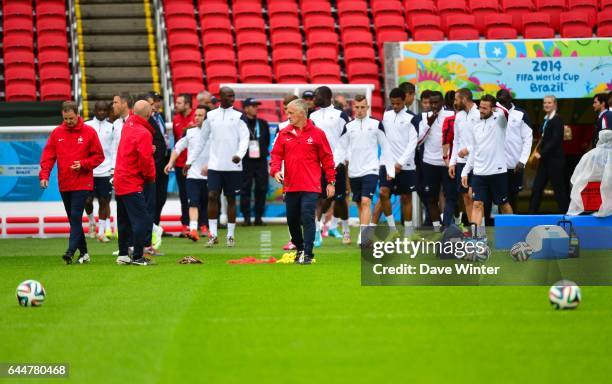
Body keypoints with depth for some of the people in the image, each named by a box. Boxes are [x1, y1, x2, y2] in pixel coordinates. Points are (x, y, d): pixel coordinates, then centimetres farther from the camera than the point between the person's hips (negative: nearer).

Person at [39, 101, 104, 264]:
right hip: (64, 184, 4)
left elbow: (99, 156, 0)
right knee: (73, 219, 9)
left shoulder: (89, 132, -3)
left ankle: (71, 251, -21)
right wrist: (44, 175, -11)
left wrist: (83, 164, -15)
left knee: (76, 217, -15)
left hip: (82, 184, -4)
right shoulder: (57, 133, 5)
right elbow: (48, 155, 3)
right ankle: (83, 252, 17)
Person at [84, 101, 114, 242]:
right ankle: (91, 222, 30)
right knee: (88, 200, 1)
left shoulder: (111, 128, 6)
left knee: (104, 201, 0)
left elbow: (115, 150, 7)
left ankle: (101, 232, 5)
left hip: (105, 171, 0)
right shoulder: (86, 126, 4)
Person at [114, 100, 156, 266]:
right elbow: (145, 160, -19)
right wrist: (150, 177, -3)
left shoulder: (127, 126, 6)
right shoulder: (144, 133, -17)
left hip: (119, 182, 9)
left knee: (124, 220, 16)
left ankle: (123, 254, 21)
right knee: (143, 219, -6)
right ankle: (137, 257, -10)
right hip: (133, 184, -9)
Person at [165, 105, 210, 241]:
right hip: (193, 174, 1)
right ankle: (193, 230, -23)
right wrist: (171, 162, 1)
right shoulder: (189, 132, 7)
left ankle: (205, 228, 25)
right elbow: (178, 148, 13)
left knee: (206, 204, 9)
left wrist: (209, 166, -15)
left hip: (208, 175, -1)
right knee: (193, 203, -13)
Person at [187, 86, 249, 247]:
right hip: (215, 165, 1)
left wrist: (240, 155, -24)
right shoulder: (211, 116, 8)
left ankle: (231, 235, 11)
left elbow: (244, 138, -5)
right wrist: (190, 160, 12)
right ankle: (213, 234, -1)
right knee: (212, 196, -8)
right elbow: (202, 140, 15)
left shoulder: (238, 116, 2)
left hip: (233, 166, -1)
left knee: (231, 199, 4)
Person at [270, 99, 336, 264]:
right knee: (292, 221, 12)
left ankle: (307, 253, -10)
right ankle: (299, 249, 30)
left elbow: (327, 158, 3)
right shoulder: (284, 134, 7)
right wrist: (275, 170, -12)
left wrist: (331, 182, 2)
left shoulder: (317, 134, 0)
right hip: (290, 187, 4)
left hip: (310, 187, -4)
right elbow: (276, 154, 8)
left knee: (307, 219, -13)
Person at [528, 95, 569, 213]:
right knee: (537, 188, 5)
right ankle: (532, 214, 6)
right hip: (545, 160, 8)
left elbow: (555, 140, -18)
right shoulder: (546, 119, 14)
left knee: (559, 189, -2)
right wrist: (538, 151, 3)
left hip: (554, 159, -8)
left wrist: (541, 153, -15)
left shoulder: (557, 119, -11)